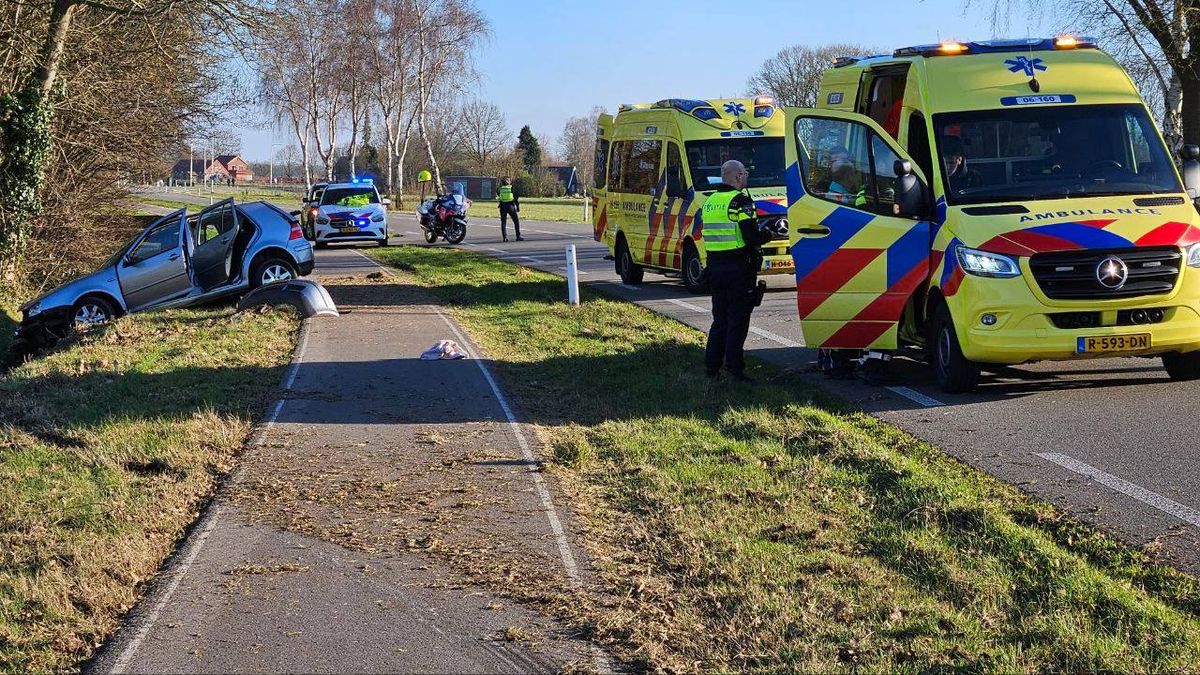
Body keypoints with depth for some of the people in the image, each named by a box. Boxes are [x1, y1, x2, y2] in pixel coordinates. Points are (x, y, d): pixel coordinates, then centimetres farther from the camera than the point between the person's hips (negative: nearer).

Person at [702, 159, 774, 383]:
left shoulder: (710, 202, 11)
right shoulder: (741, 201, -14)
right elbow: (752, 237, -20)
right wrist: (769, 234, 0)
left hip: (715, 266, 7)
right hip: (739, 268, -7)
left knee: (719, 320, 15)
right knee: (738, 320, -2)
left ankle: (711, 366, 16)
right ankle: (734, 369, -3)